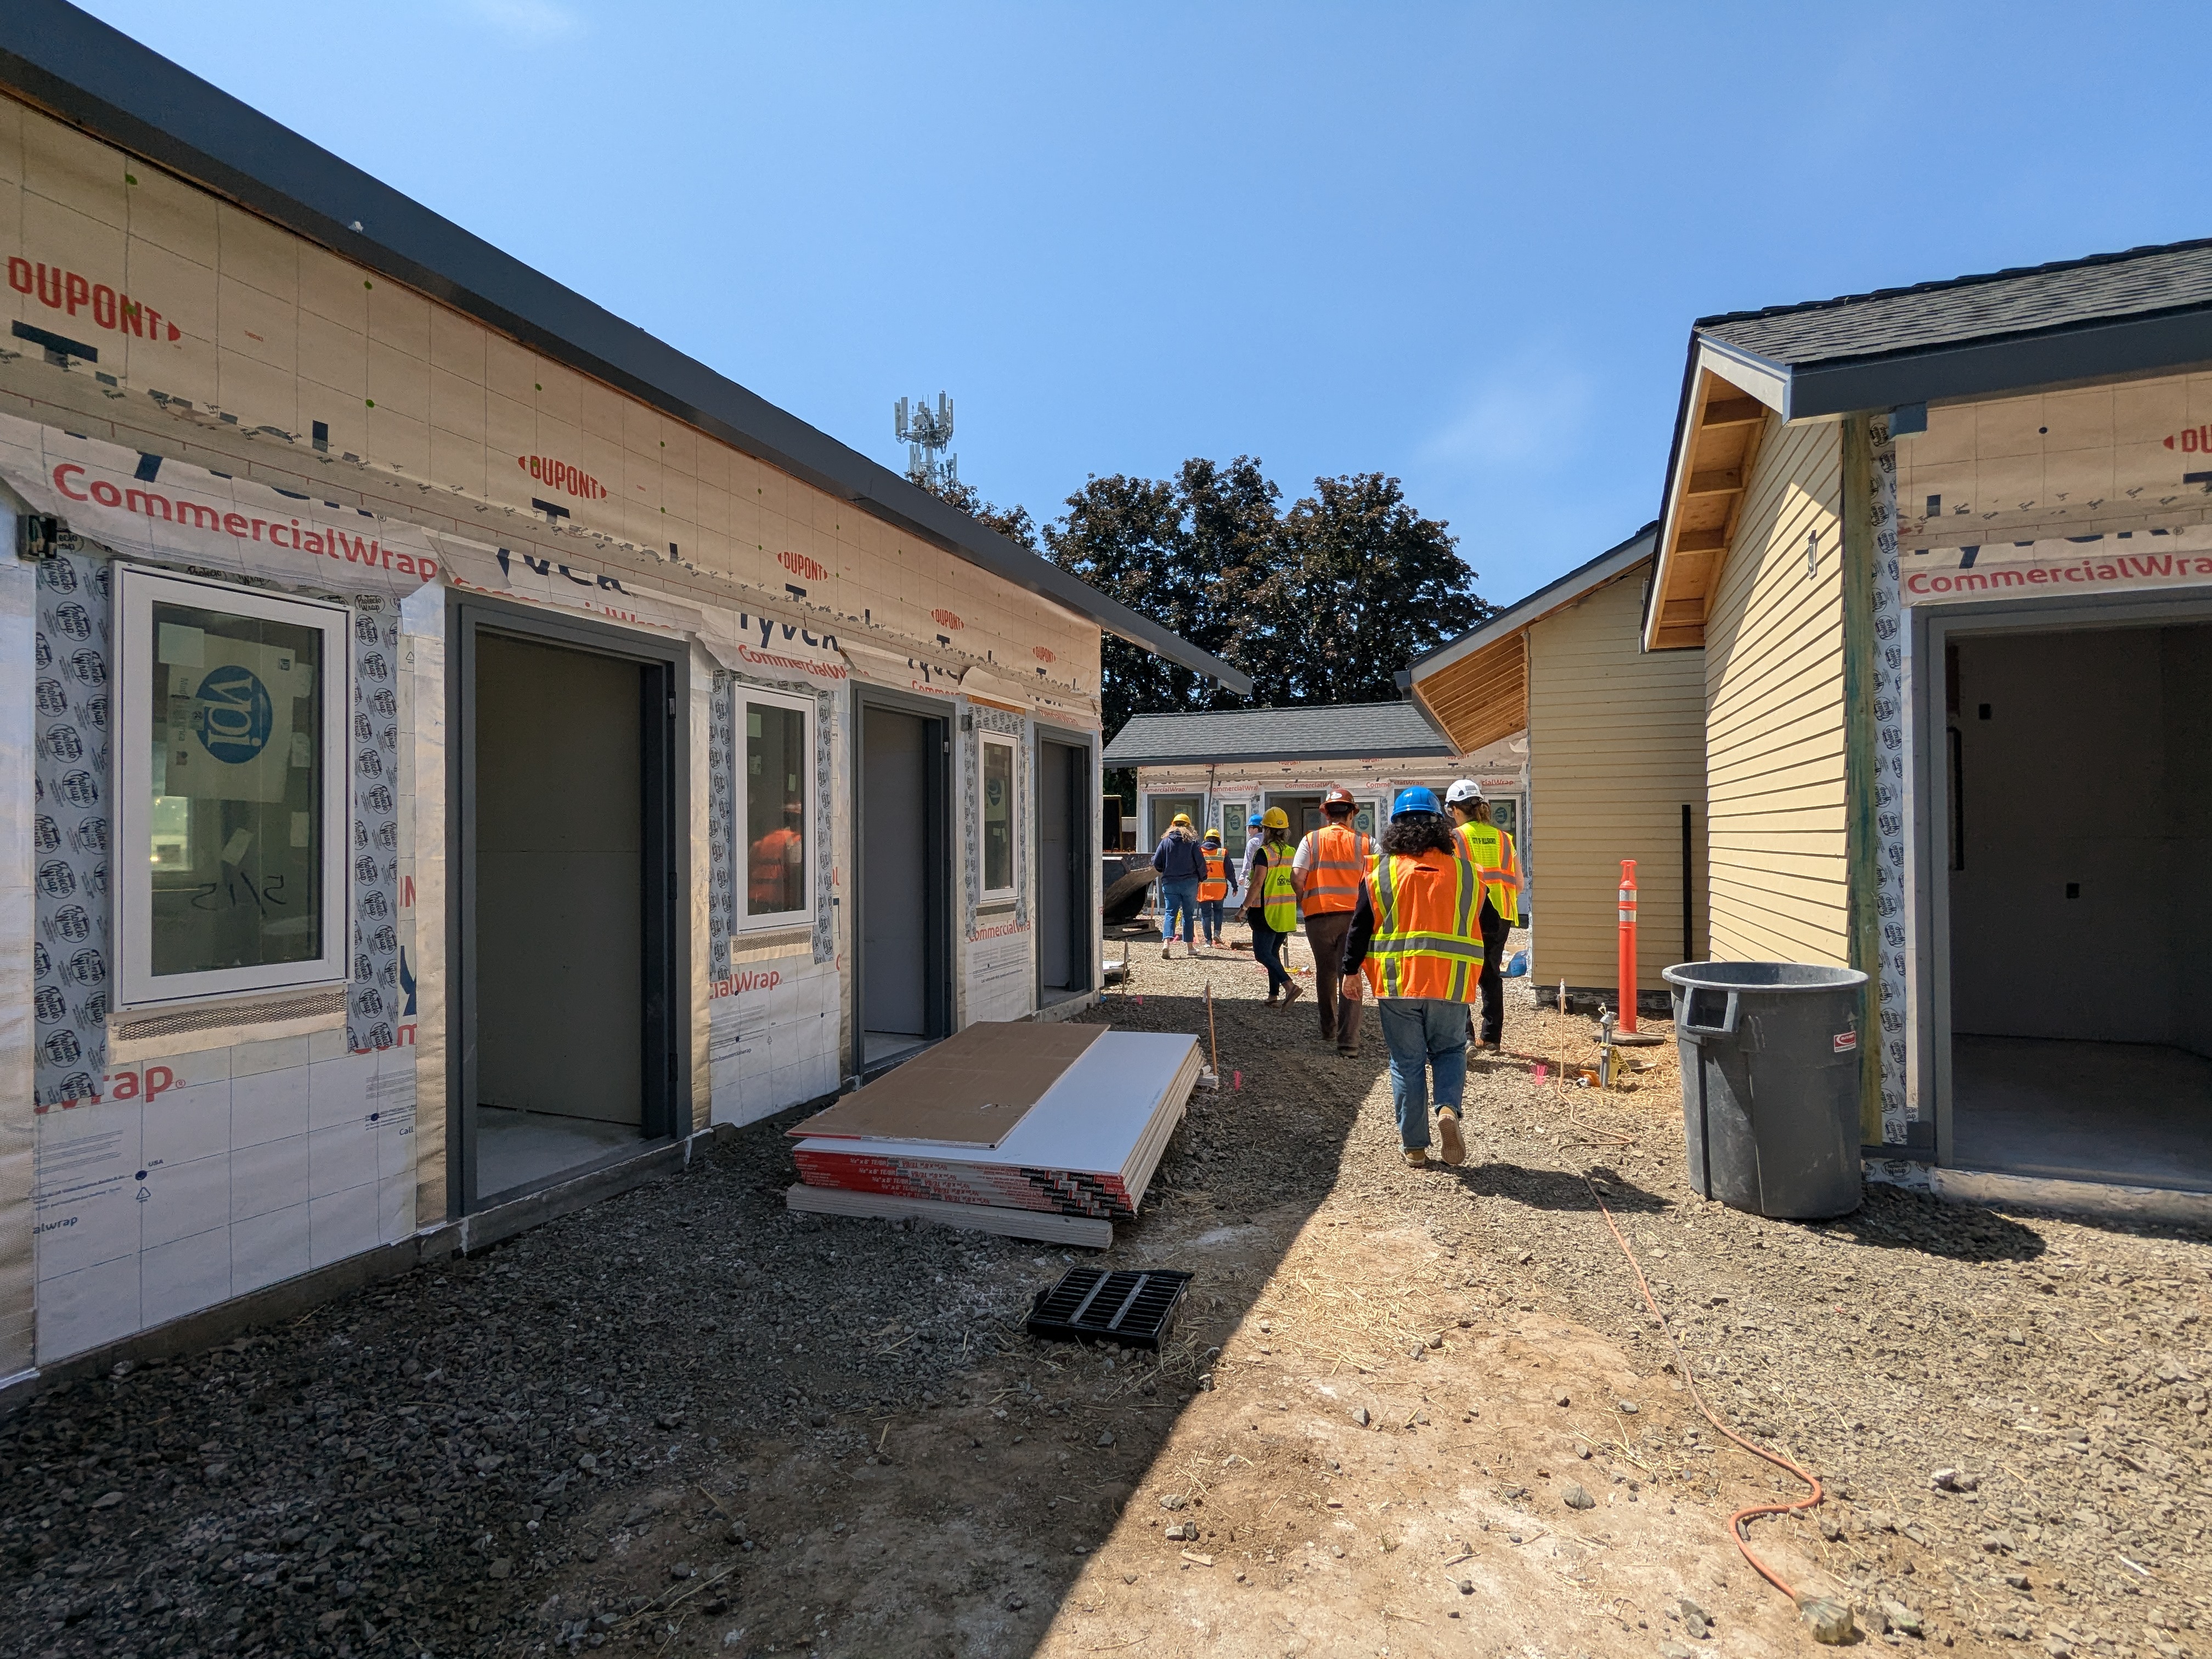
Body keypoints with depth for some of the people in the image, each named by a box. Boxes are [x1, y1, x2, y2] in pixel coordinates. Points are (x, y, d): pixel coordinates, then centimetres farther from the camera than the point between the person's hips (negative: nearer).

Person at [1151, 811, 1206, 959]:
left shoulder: (1165, 841, 1)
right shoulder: (1192, 841, -3)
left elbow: (1156, 862, 0)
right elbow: (1201, 862, -7)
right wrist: (1202, 878, 10)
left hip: (1170, 883, 1)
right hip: (1189, 883, -1)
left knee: (1170, 913, 1)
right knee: (1189, 914, 9)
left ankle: (1166, 942, -19)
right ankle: (1190, 946, 15)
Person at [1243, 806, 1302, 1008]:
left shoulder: (1264, 852, -12)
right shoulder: (1292, 852, 8)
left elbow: (1257, 883, -18)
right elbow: (1297, 885, 12)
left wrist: (1245, 908, -14)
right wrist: (1297, 905, 23)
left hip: (1267, 912, -7)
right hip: (1287, 913, 7)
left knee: (1262, 953, -4)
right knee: (1274, 952, 16)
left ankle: (1289, 986, -20)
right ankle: (1273, 995, 16)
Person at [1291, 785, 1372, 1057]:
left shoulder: (1311, 840, 0)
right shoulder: (1364, 843, 2)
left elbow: (1297, 876, -9)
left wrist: (1301, 902, 9)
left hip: (1319, 916, 1)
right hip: (1354, 916, 0)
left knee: (1325, 974, 17)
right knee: (1352, 978, 1)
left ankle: (1328, 1030, 29)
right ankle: (1348, 1042, -5)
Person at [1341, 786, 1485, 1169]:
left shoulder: (1381, 872, -1)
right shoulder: (1465, 872, 3)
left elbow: (1360, 928, 0)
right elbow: (1477, 927, 14)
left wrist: (1351, 971, 9)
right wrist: (1475, 978, 28)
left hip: (1396, 983, -1)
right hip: (1450, 984, 1)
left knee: (1407, 1063, 9)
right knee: (1450, 1051, 20)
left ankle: (1414, 1147, 14)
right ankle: (1448, 1108, -6)